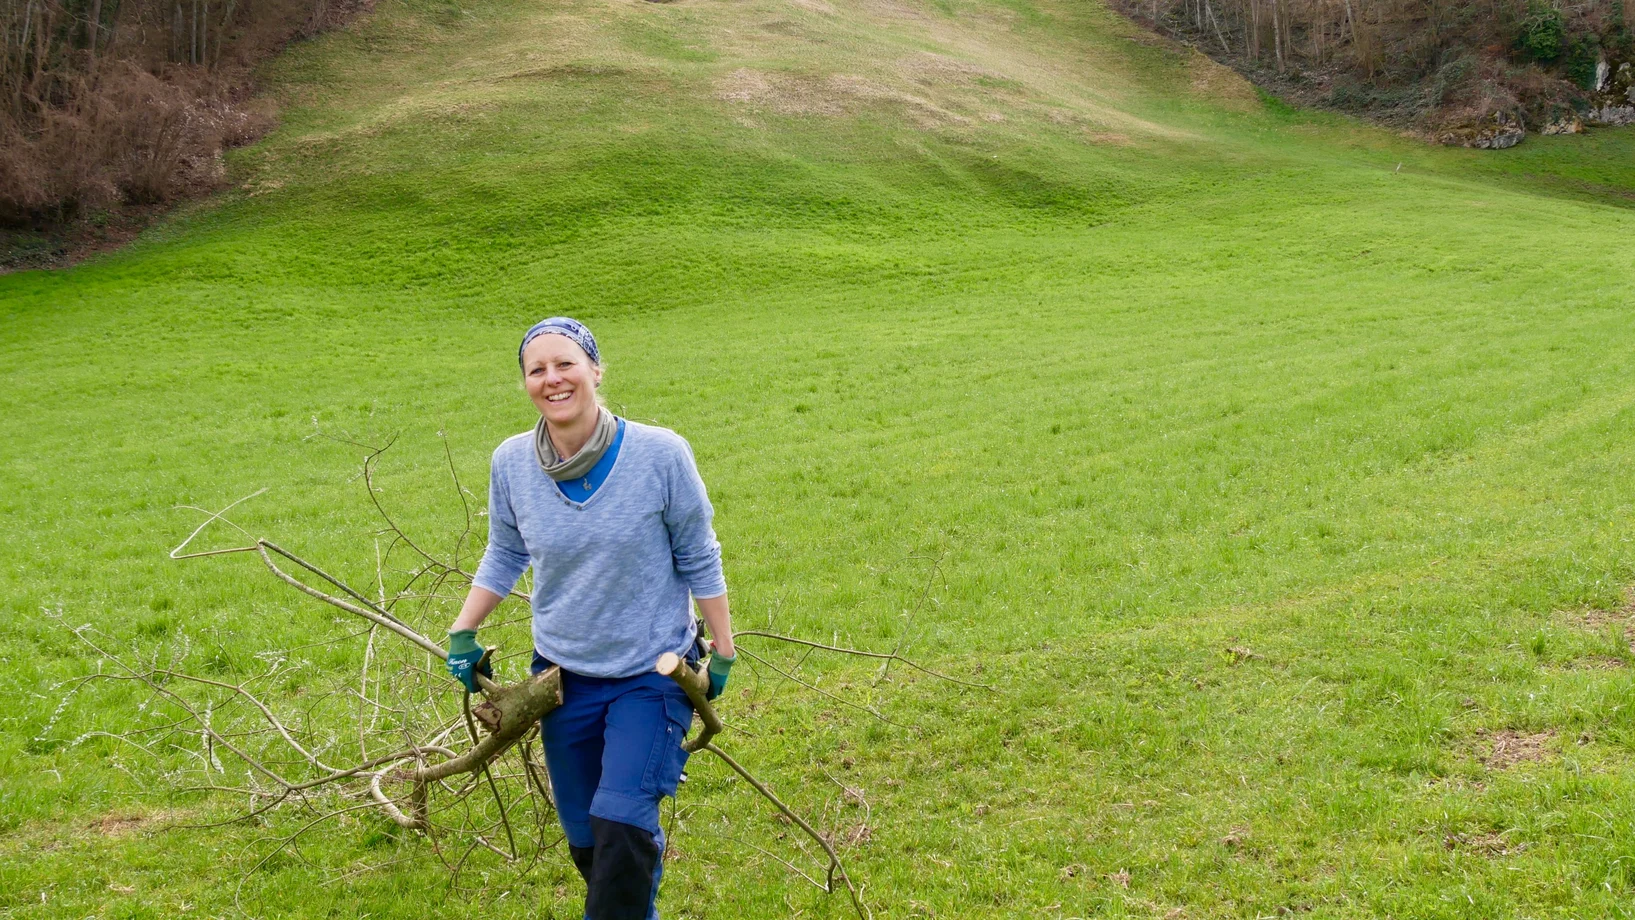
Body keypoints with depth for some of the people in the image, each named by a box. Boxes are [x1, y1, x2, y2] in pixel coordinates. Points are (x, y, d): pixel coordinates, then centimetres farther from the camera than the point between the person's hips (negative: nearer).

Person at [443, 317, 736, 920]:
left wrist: (723, 651, -2)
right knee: (585, 840, 14)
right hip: (563, 677, 4)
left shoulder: (660, 453, -18)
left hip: (651, 673, -3)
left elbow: (698, 561, -7)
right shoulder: (512, 462, -9)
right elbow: (504, 558, 9)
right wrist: (462, 633, 3)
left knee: (622, 823, -18)